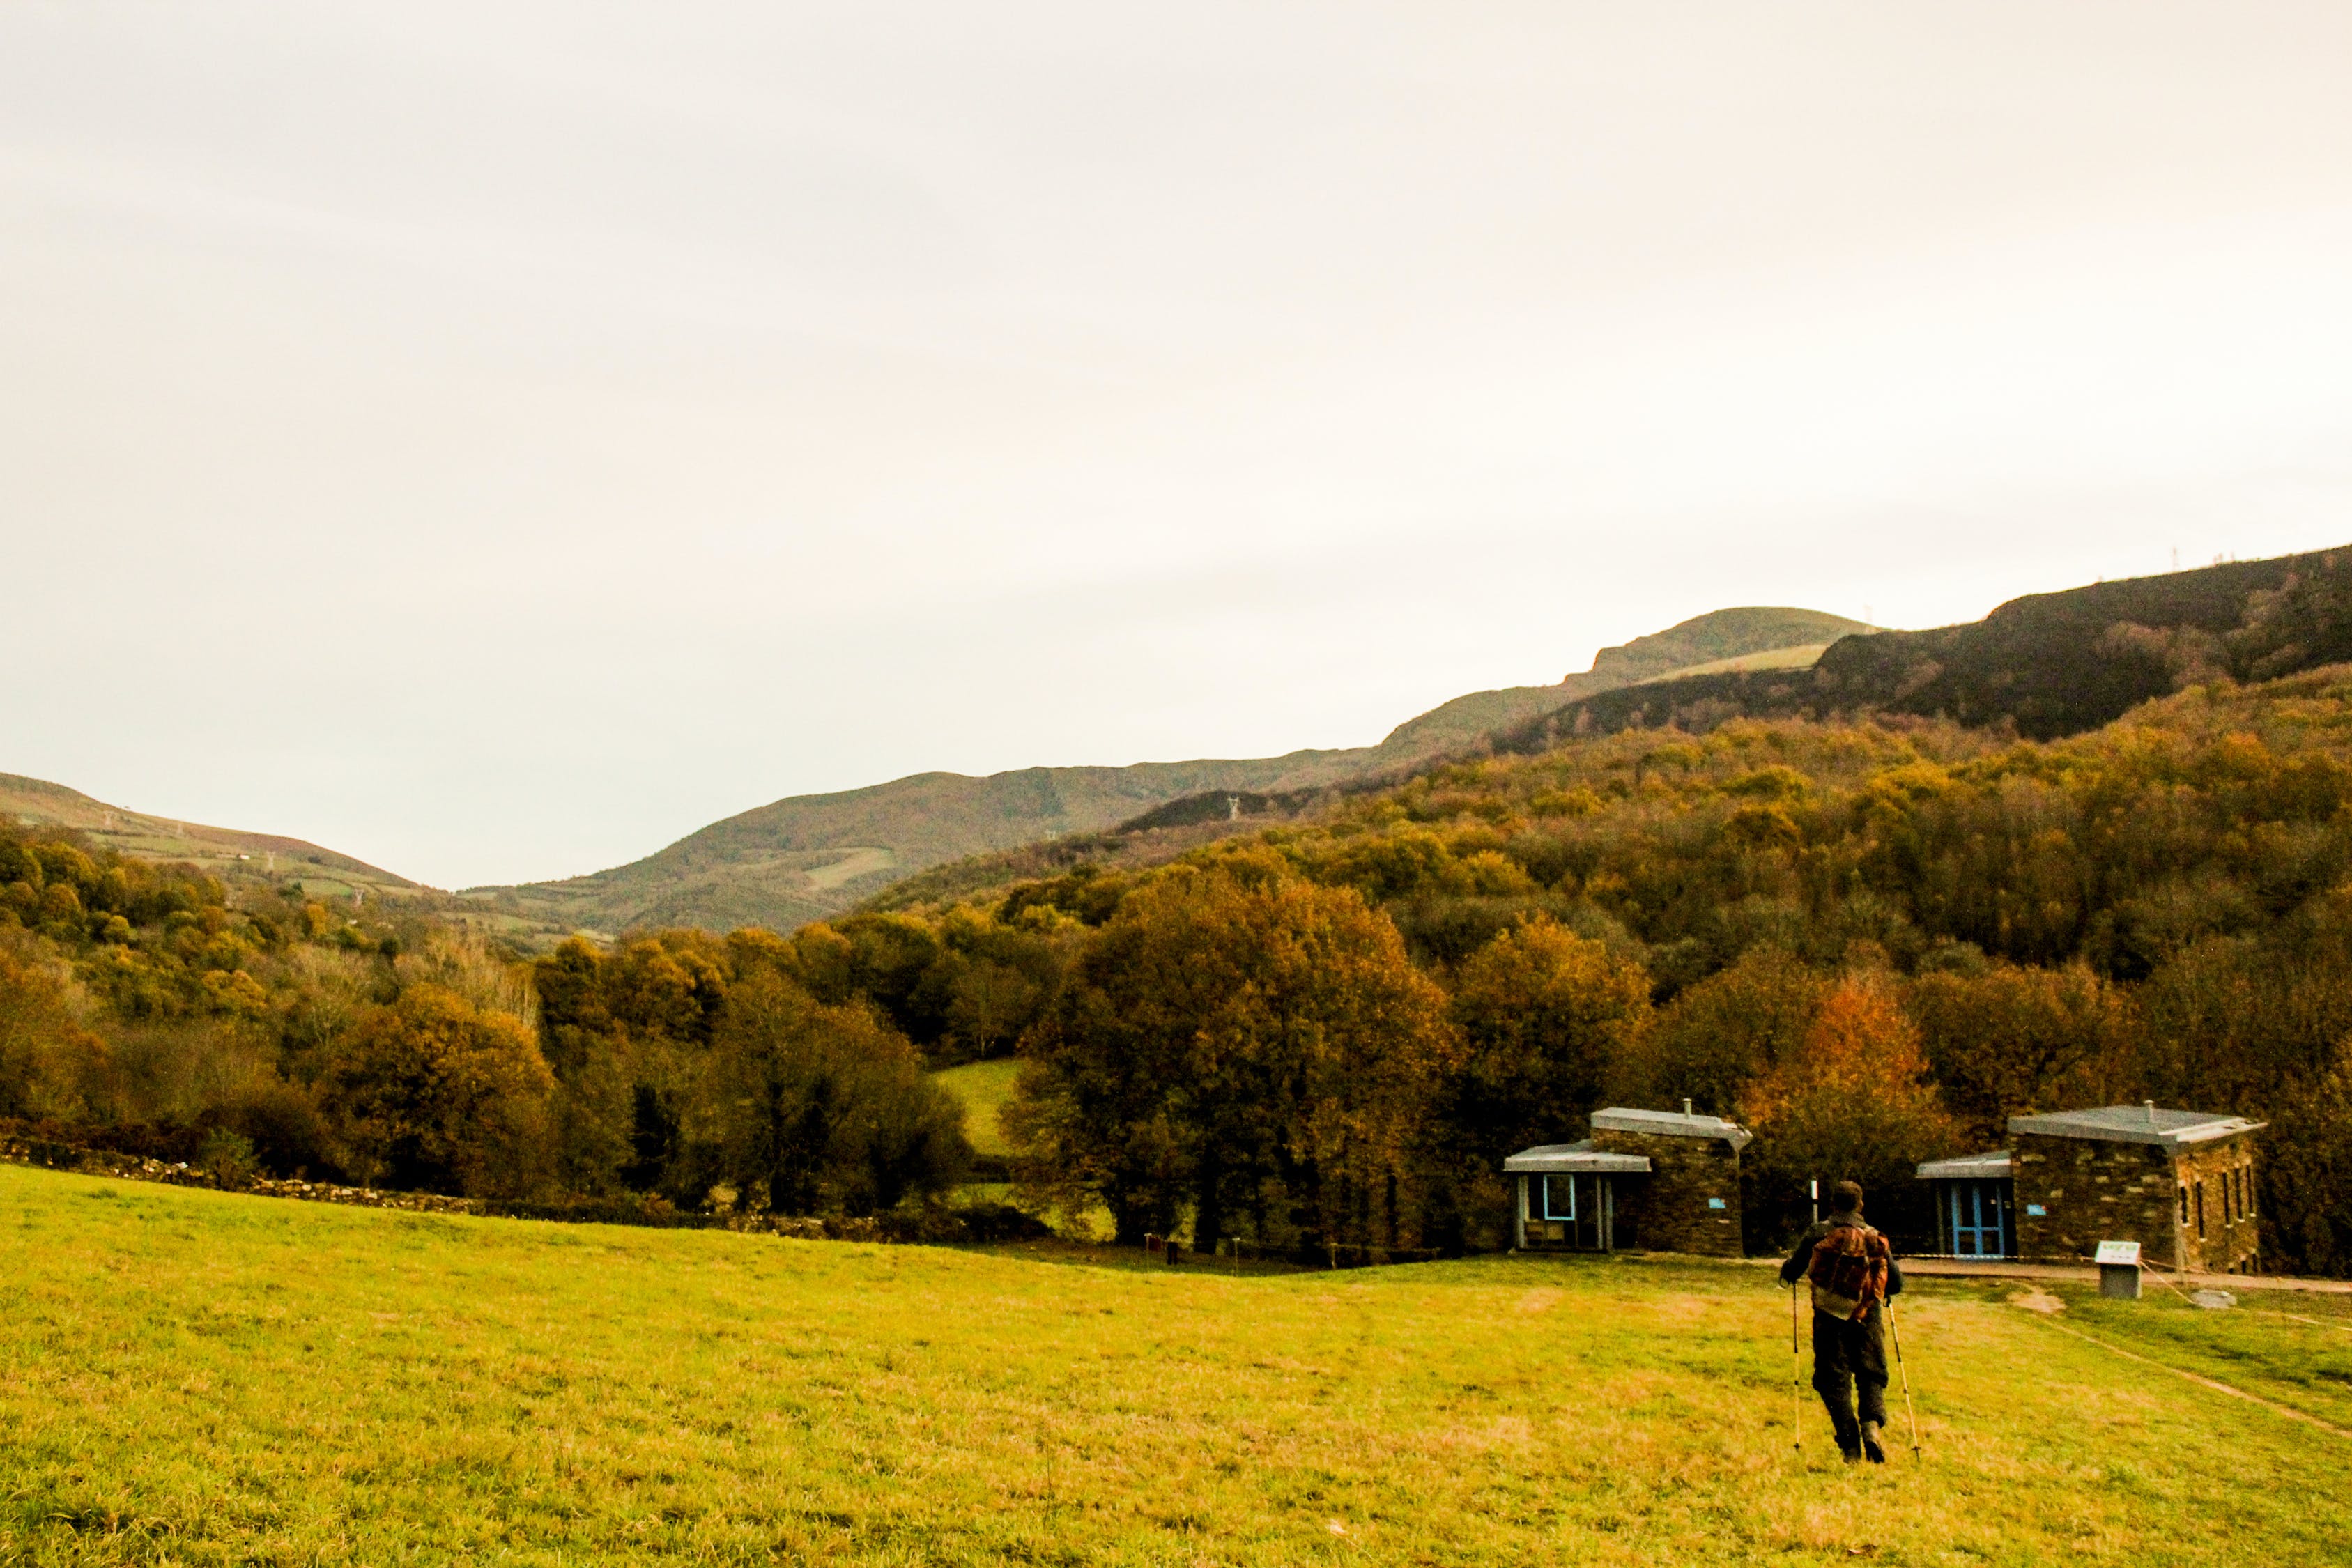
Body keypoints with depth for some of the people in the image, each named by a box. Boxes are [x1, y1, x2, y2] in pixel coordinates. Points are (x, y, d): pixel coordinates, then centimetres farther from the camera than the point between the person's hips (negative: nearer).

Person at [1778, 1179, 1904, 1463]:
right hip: (1866, 1319, 1)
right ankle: (1871, 1425, -15)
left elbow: (1790, 1272, 3)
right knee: (1871, 1376, 12)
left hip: (1829, 1318, -1)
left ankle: (1850, 1448, -2)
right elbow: (1896, 1284, 8)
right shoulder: (1876, 1239, 4)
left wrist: (1788, 1272, 27)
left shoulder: (1818, 1233, -1)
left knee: (1834, 1381, 5)